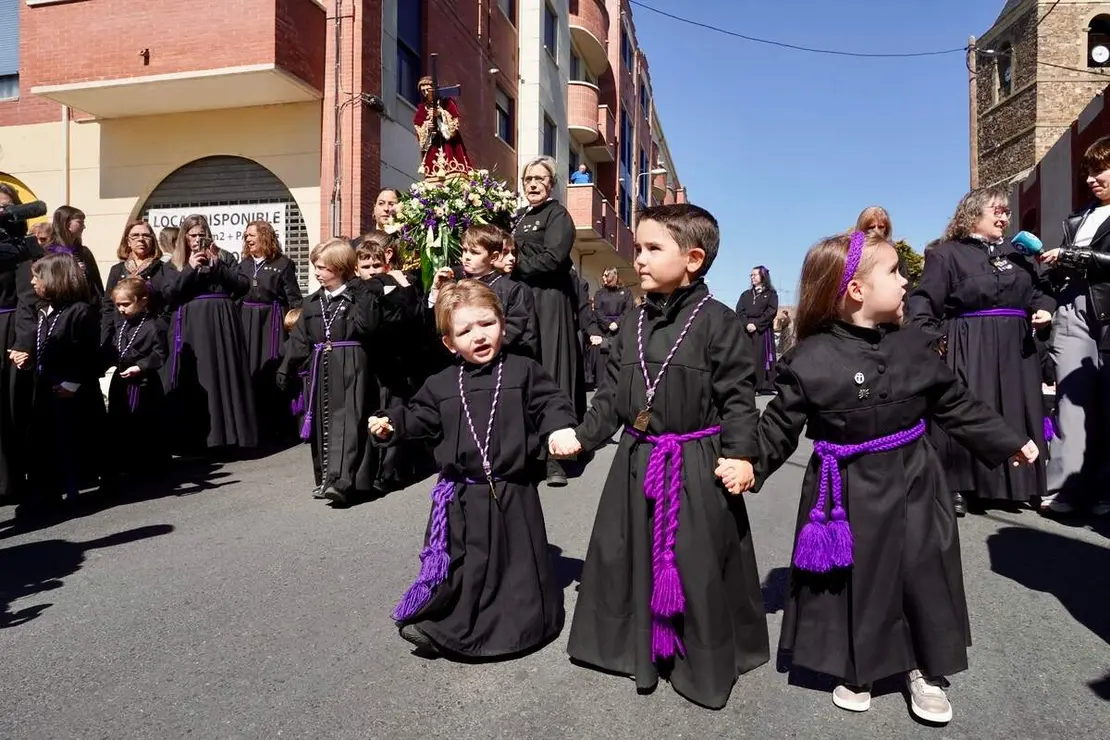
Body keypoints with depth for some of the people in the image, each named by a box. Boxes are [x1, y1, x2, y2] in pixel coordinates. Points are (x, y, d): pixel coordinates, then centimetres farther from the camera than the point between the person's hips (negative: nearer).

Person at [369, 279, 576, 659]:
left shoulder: (524, 371, -4)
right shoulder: (441, 385, 4)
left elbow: (551, 403, -6)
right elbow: (420, 416, 10)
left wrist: (561, 428, -25)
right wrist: (391, 422, -7)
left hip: (512, 492, -1)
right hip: (461, 495, 2)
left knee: (517, 564, 12)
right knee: (459, 565, 10)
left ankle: (522, 623, 33)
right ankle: (439, 623, 27)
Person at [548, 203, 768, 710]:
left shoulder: (716, 321, -10)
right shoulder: (635, 323, 7)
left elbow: (738, 395, -10)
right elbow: (612, 392, 10)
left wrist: (740, 453, -18)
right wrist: (582, 435, 3)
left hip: (696, 463, -6)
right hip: (637, 461, 6)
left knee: (695, 566, 4)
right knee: (627, 556, 16)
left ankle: (706, 661, 27)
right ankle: (635, 644, 37)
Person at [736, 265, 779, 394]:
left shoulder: (771, 293, 8)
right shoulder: (746, 294, 18)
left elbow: (771, 311, -5)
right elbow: (739, 311, 6)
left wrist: (756, 324, -15)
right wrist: (747, 324, -12)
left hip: (763, 331, -3)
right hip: (746, 330, 3)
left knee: (762, 357, -5)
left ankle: (765, 386, -4)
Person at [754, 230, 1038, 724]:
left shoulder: (913, 345, -2)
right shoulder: (812, 359, -15)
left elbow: (955, 405, 10)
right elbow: (779, 426, -10)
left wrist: (1007, 442, 13)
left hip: (913, 485, 4)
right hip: (850, 493, -3)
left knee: (924, 579, 12)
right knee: (854, 584, 10)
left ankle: (925, 670, 36)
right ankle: (856, 670, 35)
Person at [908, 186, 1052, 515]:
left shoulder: (1017, 254, 17)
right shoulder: (947, 254, -3)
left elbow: (1041, 290, 24)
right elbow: (922, 300, -9)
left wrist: (1045, 310, 2)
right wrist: (928, 338, -22)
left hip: (1015, 349, 6)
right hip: (968, 349, -6)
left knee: (1014, 414, 9)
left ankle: (1012, 484, 21)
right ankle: (957, 488, 0)